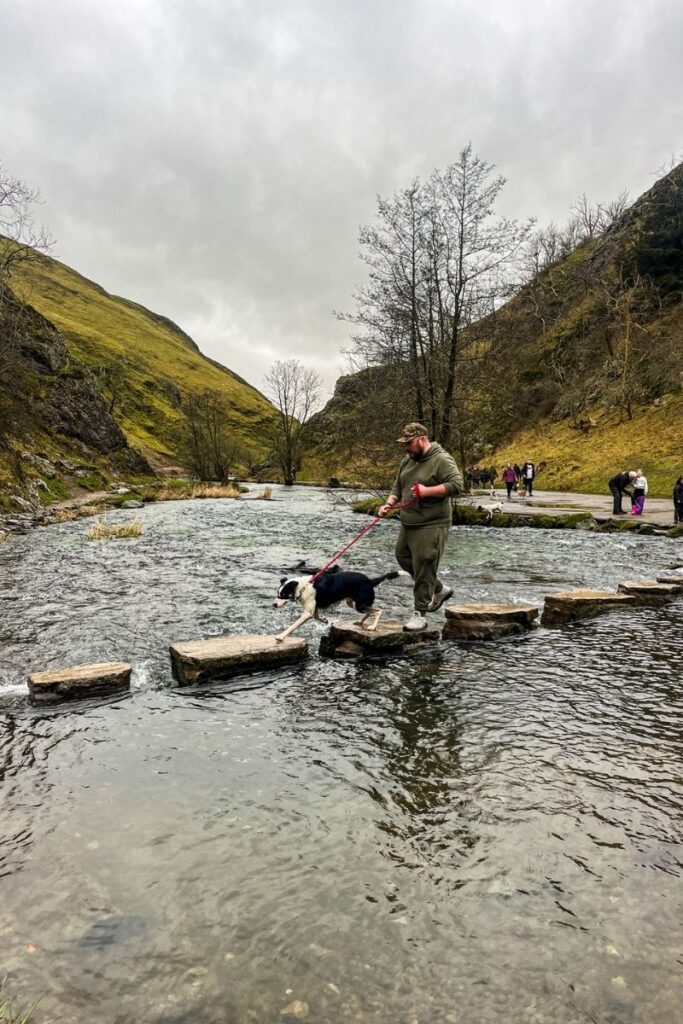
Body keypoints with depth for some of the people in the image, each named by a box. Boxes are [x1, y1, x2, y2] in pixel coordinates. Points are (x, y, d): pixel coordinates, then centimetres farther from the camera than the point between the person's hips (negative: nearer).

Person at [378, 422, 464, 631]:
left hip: (431, 525, -9)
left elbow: (457, 484, -20)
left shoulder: (442, 460, -11)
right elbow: (397, 486, 19)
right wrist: (389, 504, 1)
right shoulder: (407, 461, 13)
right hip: (408, 523, 9)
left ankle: (420, 614, 2)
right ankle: (440, 589, 32)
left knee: (424, 568, -7)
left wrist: (427, 491, -26)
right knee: (403, 559, 16)